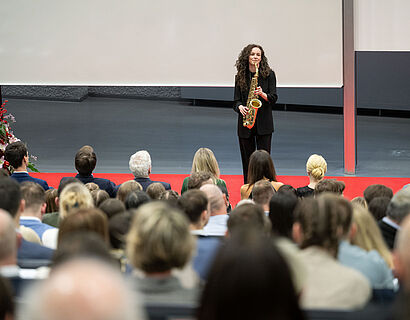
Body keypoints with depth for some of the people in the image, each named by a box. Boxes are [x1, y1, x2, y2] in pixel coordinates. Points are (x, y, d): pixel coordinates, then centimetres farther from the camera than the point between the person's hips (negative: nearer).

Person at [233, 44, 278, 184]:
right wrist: (240, 107, -15)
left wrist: (262, 94, -23)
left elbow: (273, 98, -3)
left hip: (263, 121, -2)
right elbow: (236, 100, 7)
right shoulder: (240, 76, 6)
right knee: (247, 158, 5)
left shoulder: (269, 75, 0)